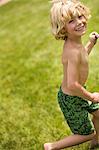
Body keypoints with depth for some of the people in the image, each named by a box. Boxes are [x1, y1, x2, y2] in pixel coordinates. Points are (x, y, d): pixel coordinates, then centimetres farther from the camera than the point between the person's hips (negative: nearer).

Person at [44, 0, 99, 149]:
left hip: (77, 92, 9)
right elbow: (72, 85, -37)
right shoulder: (73, 51, -35)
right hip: (71, 99, -9)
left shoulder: (74, 42, -6)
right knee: (87, 134, 10)